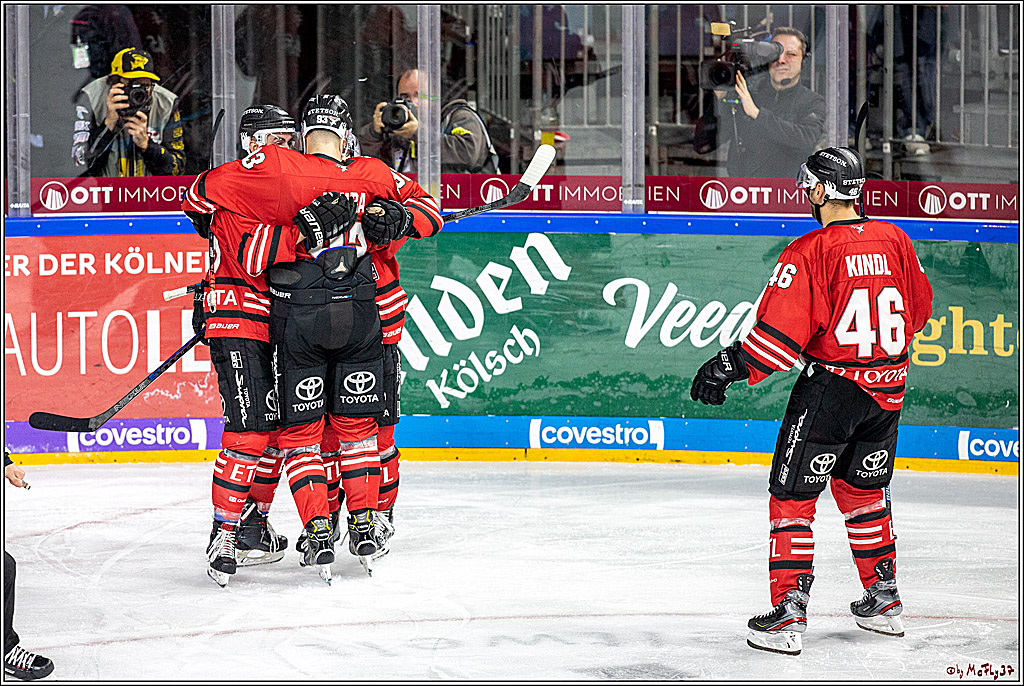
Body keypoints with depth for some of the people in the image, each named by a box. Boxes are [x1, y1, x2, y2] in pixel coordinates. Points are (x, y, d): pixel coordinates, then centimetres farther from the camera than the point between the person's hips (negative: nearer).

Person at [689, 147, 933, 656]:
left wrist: (731, 366, -9)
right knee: (863, 490, 23)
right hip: (886, 390, 6)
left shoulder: (809, 253, -16)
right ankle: (883, 600, 29)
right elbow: (918, 310, 15)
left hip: (829, 389, -6)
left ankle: (788, 614, -3)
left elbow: (781, 332, -20)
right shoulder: (895, 240, 3)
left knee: (792, 495, 2)